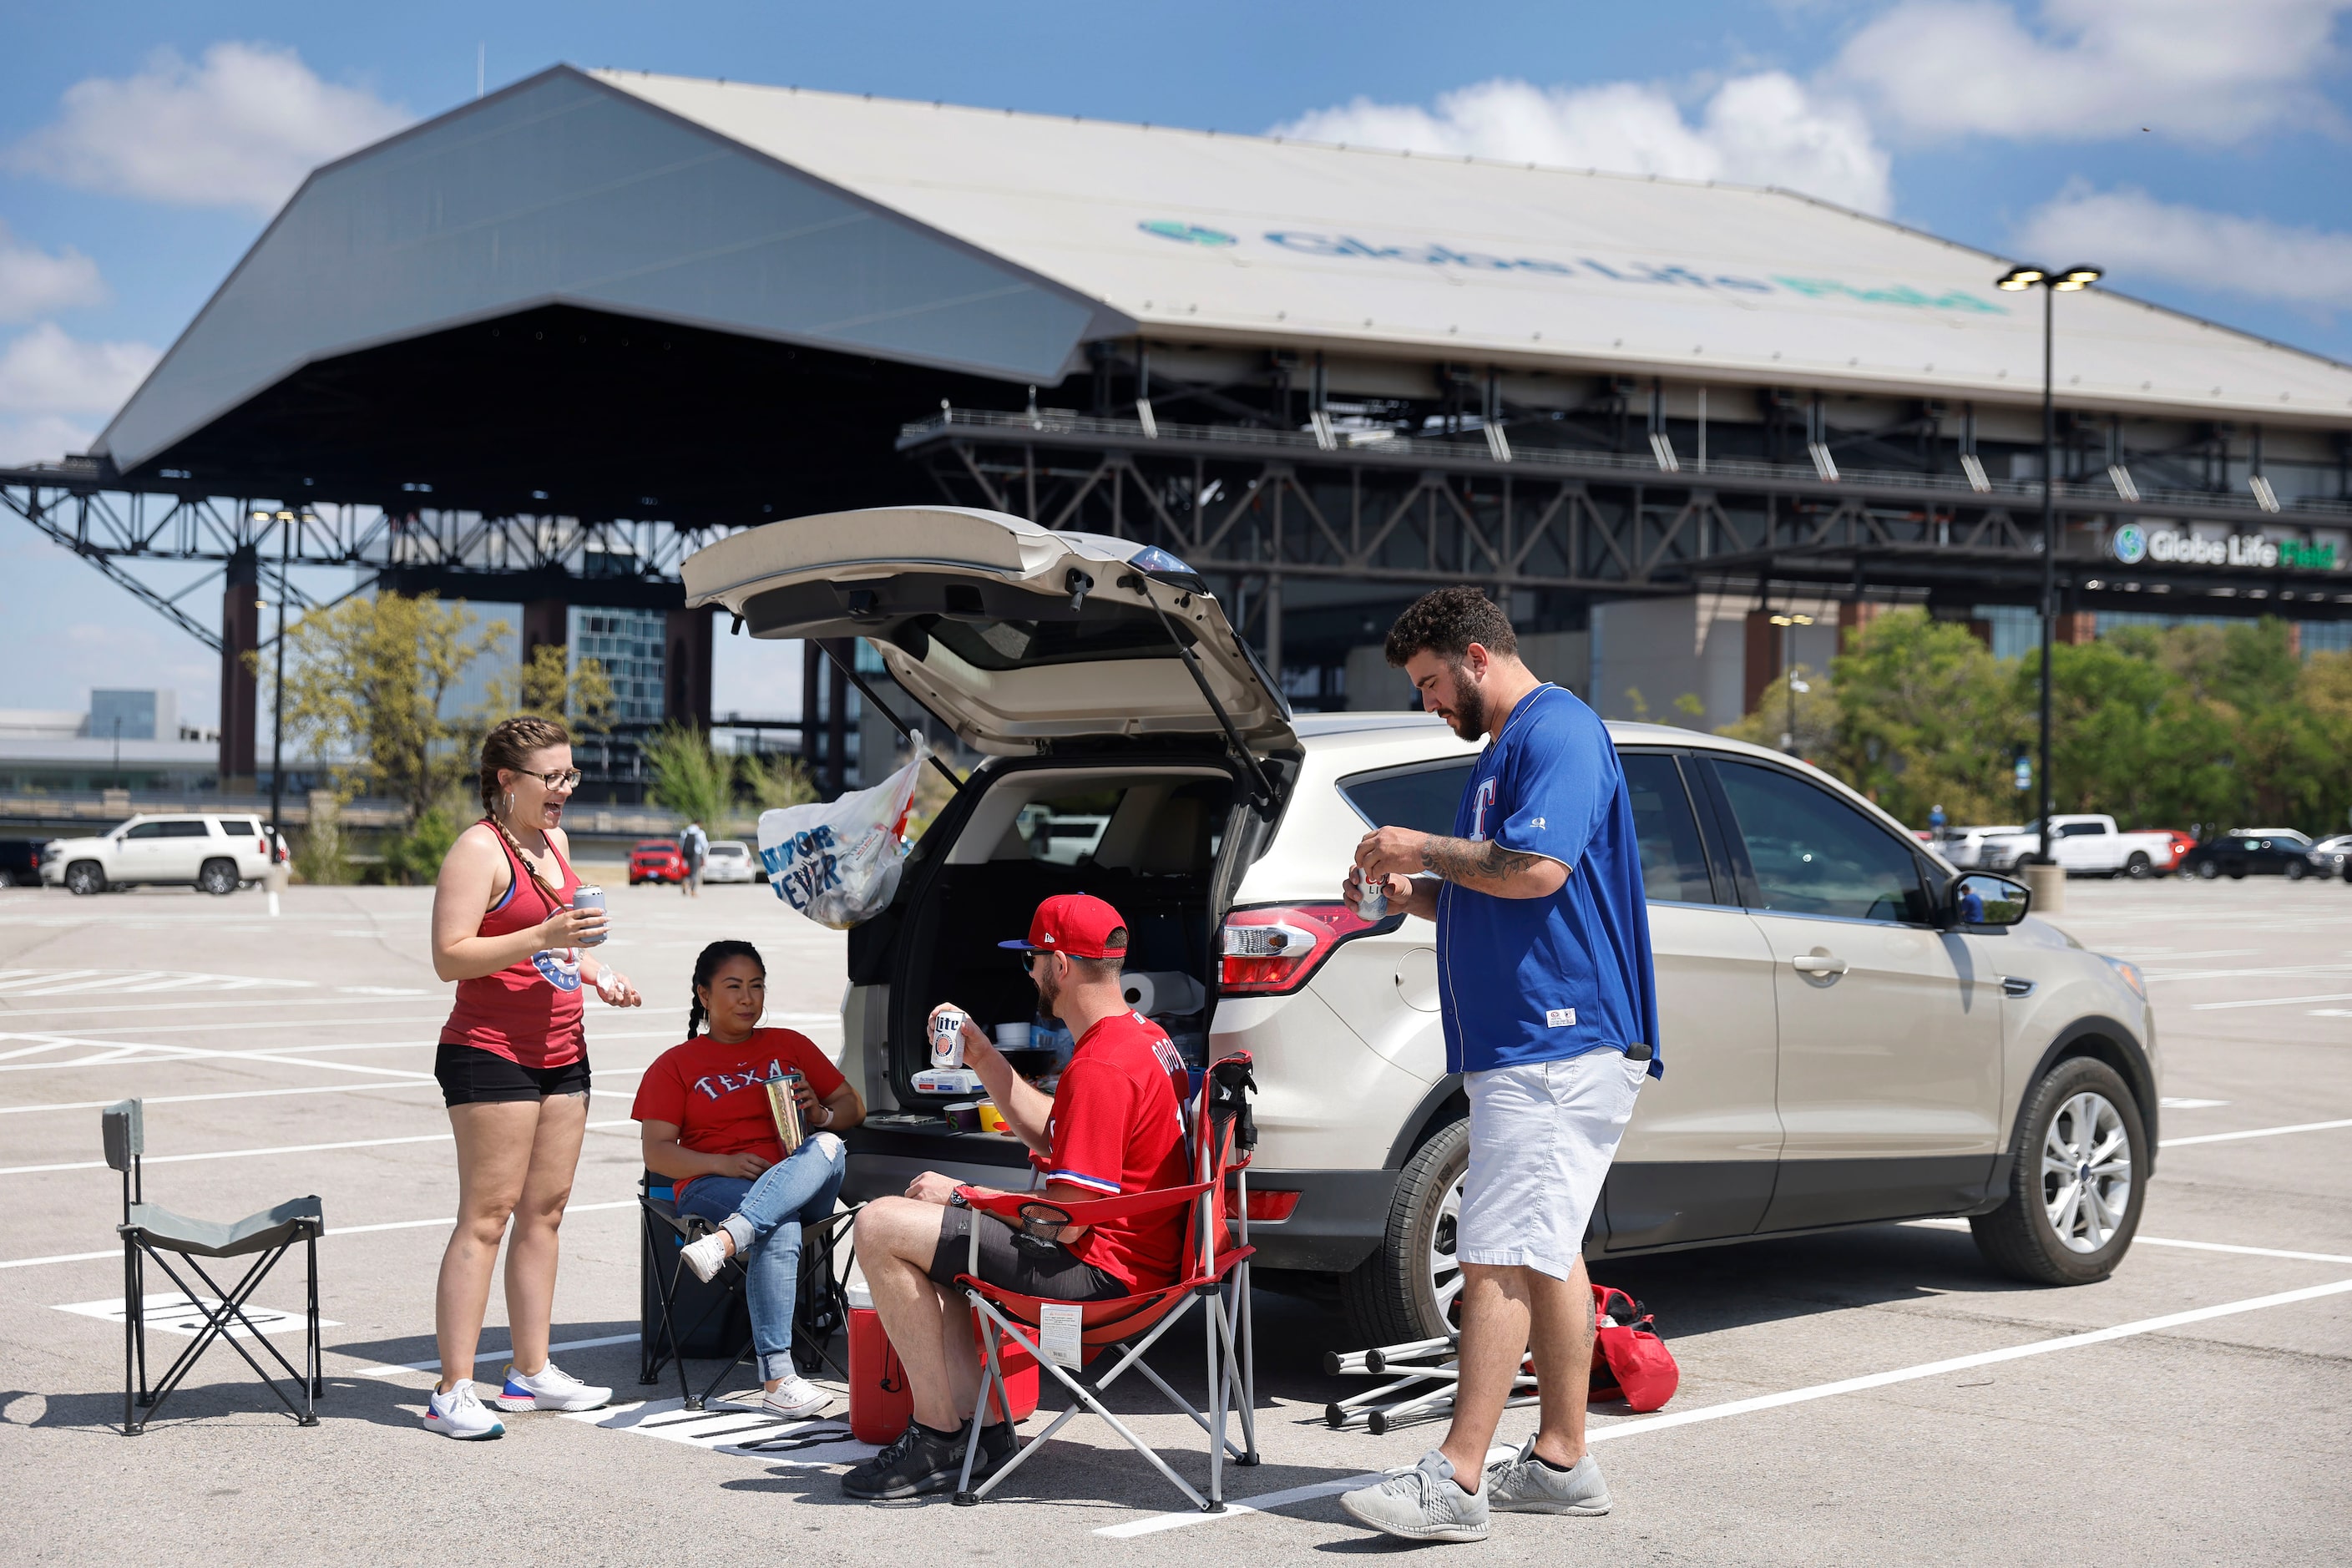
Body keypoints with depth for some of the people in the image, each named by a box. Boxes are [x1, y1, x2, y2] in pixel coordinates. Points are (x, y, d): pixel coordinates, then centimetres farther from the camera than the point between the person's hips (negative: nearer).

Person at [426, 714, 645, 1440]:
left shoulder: (554, 842, 16)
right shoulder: (478, 849, -11)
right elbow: (450, 956, -19)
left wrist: (594, 970, 12)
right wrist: (543, 938, -27)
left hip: (560, 1052, 8)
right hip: (490, 1053, -8)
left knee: (544, 1211, 10)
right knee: (486, 1216, -9)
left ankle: (531, 1371, 19)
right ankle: (453, 1391, -8)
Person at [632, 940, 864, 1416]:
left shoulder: (790, 1046, 25)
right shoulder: (675, 1065, 16)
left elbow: (853, 1106, 24)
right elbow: (656, 1153, 5)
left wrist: (821, 1115, -2)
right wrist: (724, 1164, -14)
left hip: (801, 1187, 3)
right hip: (713, 1188, -3)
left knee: (828, 1148, -36)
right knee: (779, 1229, -40)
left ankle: (726, 1240, -55)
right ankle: (776, 1377, -49)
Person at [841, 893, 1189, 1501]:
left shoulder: (1100, 1068, -21)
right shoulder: (1143, 1036, 12)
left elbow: (1068, 1217, -24)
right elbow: (1050, 1136, 24)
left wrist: (961, 1194, -9)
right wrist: (983, 1059, 16)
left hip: (1102, 1274, -11)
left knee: (881, 1227, -15)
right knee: (927, 1238, 28)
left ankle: (942, 1440, -11)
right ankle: (976, 1427, 13)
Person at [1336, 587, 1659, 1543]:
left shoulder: (1557, 732, -11)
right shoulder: (1509, 747, 22)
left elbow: (1537, 869, -25)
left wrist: (1425, 850, -11)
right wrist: (1417, 895, 12)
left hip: (1556, 1049, -11)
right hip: (1527, 1044, 11)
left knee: (1499, 1257, -12)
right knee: (1545, 1252, 13)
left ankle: (1457, 1480, -13)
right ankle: (1560, 1463, 18)